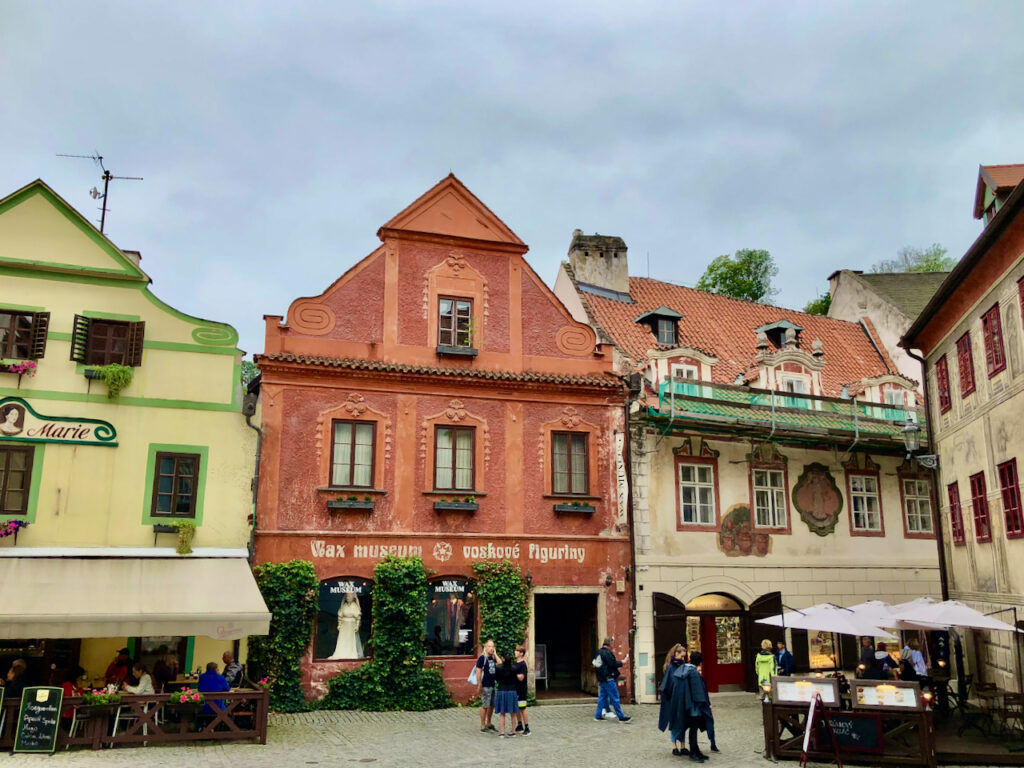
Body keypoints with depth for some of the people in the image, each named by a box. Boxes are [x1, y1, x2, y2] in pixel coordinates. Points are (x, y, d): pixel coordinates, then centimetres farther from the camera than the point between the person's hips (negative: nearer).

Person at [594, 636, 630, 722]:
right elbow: (613, 664, -21)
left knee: (602, 697, 14)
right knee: (615, 698, -5)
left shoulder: (599, 652, 11)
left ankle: (598, 715, 15)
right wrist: (622, 662, -7)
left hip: (602, 679, 9)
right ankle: (621, 717, -2)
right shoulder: (607, 652, -17)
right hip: (608, 679, -9)